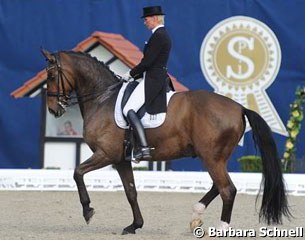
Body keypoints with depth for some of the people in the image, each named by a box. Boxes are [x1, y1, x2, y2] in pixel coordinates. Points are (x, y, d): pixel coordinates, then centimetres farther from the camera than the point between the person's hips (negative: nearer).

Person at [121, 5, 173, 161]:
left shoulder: (158, 36, -14)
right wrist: (136, 75, 16)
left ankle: (144, 148, -27)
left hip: (153, 80, -11)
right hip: (160, 78, 11)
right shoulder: (163, 35, 18)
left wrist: (130, 74, -7)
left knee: (129, 110, -19)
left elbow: (147, 62, -18)